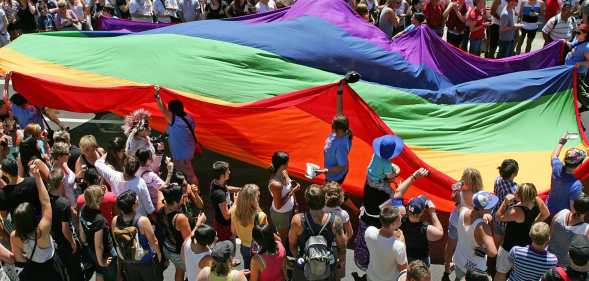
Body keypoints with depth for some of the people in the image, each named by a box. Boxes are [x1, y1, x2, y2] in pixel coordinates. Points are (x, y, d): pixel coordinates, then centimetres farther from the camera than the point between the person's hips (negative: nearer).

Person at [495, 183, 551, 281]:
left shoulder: (516, 212, -39)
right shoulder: (537, 201, -21)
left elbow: (499, 217, -21)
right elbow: (546, 214, 1)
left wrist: (505, 202, -29)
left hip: (511, 246, -6)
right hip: (529, 243, 7)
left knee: (501, 272, 18)